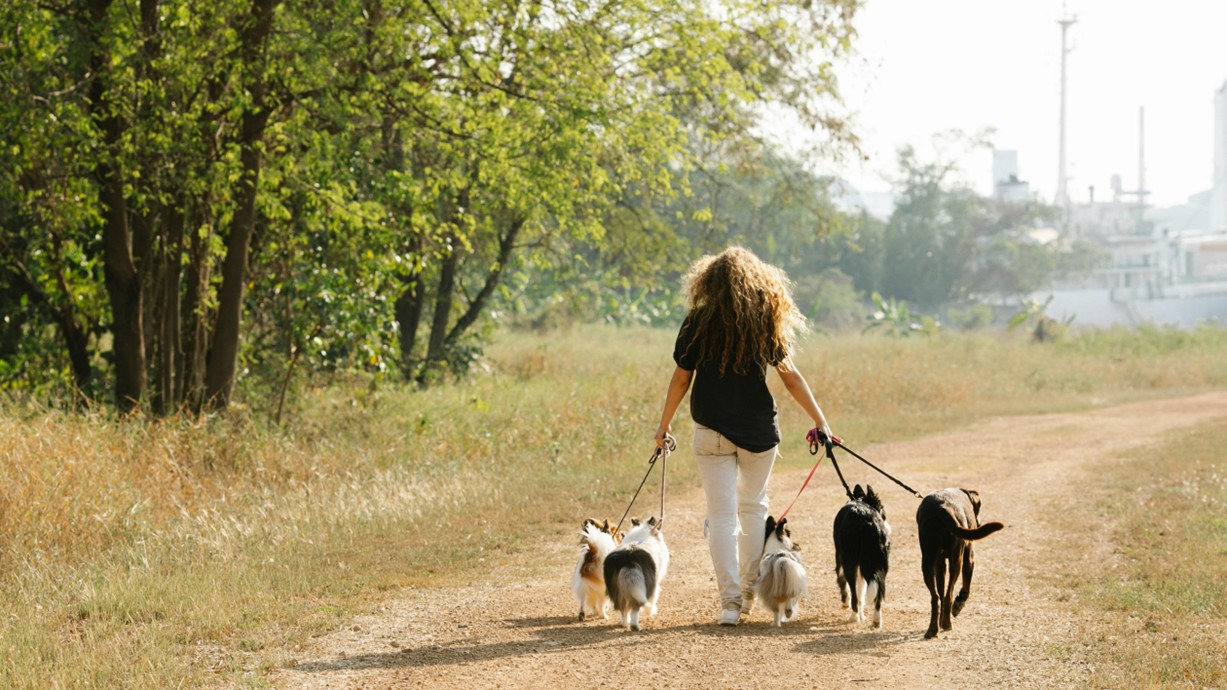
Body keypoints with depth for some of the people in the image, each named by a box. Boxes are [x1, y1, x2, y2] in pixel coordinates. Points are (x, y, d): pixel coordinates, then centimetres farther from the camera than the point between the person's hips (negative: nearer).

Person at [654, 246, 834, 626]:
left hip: (713, 431, -2)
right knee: (754, 508, 19)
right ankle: (751, 591, 24)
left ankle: (730, 600, -6)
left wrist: (665, 423, 10)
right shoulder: (765, 322, -2)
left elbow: (681, 378, -2)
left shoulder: (699, 321, -6)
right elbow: (789, 375, 0)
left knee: (723, 515, 0)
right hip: (759, 430, 2)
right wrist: (820, 422, 6)